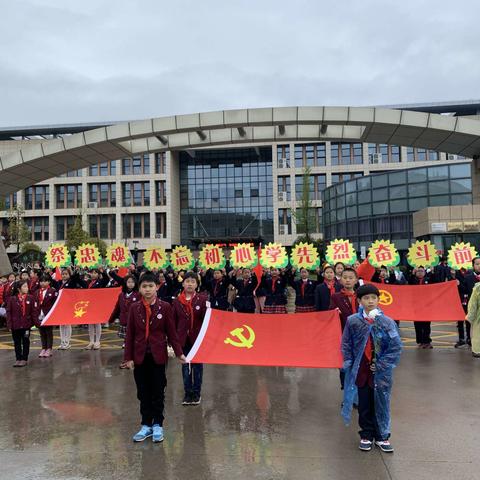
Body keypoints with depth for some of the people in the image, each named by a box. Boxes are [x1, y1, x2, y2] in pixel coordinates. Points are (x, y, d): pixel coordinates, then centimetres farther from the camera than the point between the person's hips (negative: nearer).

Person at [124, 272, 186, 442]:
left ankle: (157, 425, 21)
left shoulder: (165, 307, -6)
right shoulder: (134, 308, 0)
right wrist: (128, 357, -1)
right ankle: (146, 425, 24)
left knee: (158, 392, 8)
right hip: (140, 356, 2)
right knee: (143, 392, 11)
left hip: (158, 355, -2)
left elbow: (171, 332, -3)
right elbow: (130, 334, 2)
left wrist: (179, 352, -8)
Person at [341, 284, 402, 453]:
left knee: (381, 404, 10)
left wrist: (381, 365, -10)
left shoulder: (387, 322, -9)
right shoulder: (353, 321, -6)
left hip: (381, 372, -1)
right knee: (364, 405, 13)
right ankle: (366, 435, 29)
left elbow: (396, 346, -8)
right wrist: (349, 363, -4)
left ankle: (382, 436, 28)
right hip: (361, 370, 1)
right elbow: (346, 344, 3)